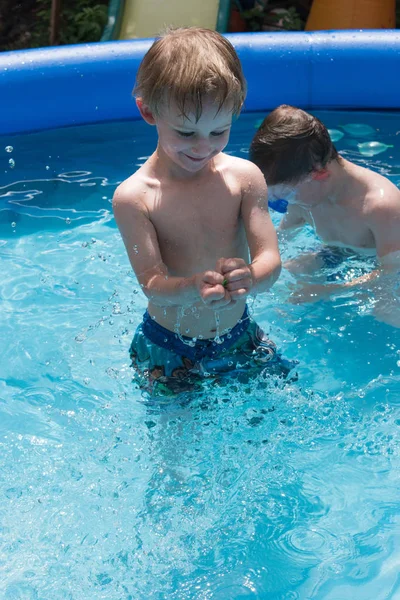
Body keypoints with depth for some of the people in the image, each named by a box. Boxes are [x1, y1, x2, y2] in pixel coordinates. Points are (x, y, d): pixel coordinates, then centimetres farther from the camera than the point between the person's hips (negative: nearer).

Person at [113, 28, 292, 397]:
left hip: (241, 337, 3)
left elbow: (270, 260, -15)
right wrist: (193, 289, -46)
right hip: (168, 350, -2)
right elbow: (152, 283, -22)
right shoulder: (133, 197, -19)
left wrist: (249, 278, -41)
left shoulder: (245, 177, -12)